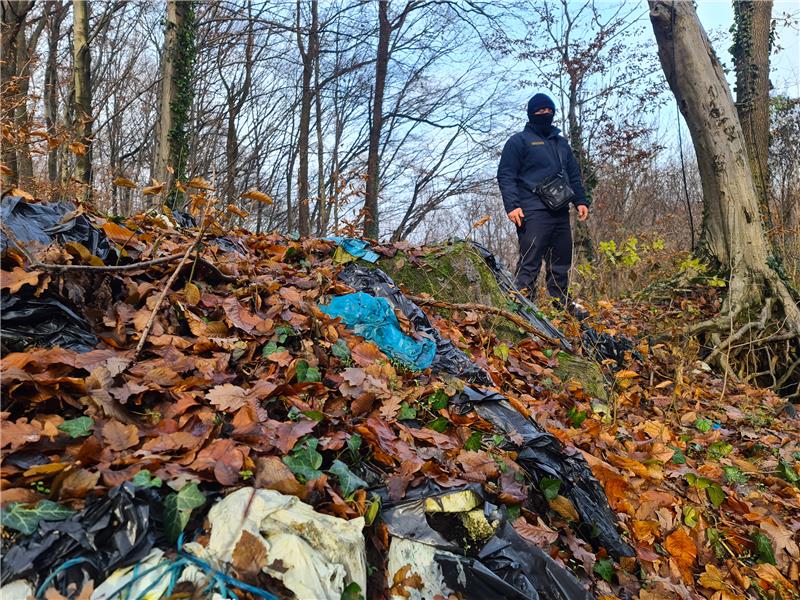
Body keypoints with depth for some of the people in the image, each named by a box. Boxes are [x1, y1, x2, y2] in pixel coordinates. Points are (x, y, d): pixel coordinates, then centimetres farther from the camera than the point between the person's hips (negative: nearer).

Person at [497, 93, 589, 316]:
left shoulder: (561, 143, 23)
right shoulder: (519, 141, 3)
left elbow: (574, 176, 27)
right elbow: (505, 175, -5)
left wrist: (580, 201, 14)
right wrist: (512, 205, -17)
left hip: (560, 212, 7)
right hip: (533, 213, -7)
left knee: (561, 262, 12)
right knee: (529, 263, -11)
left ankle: (562, 303, 22)